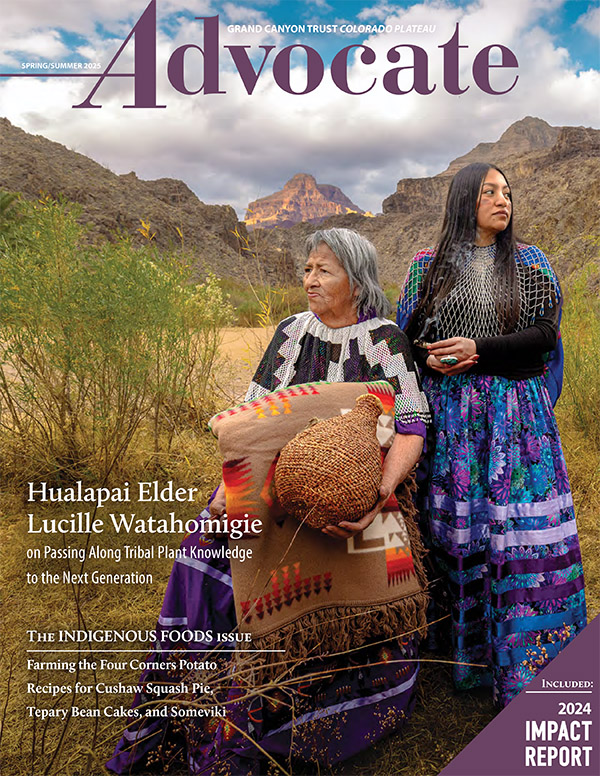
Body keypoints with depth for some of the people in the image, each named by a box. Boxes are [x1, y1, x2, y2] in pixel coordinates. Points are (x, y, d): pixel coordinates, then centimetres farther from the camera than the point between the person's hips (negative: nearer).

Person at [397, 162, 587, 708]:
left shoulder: (530, 263, 10)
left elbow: (546, 332, 0)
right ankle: (468, 655, 20)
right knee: (458, 530, 3)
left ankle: (527, 668, 13)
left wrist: (478, 349, -13)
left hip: (516, 414, 0)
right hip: (450, 415, 0)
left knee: (522, 531, -3)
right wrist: (430, 359, -10)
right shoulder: (428, 265, 10)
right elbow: (405, 334, 11)